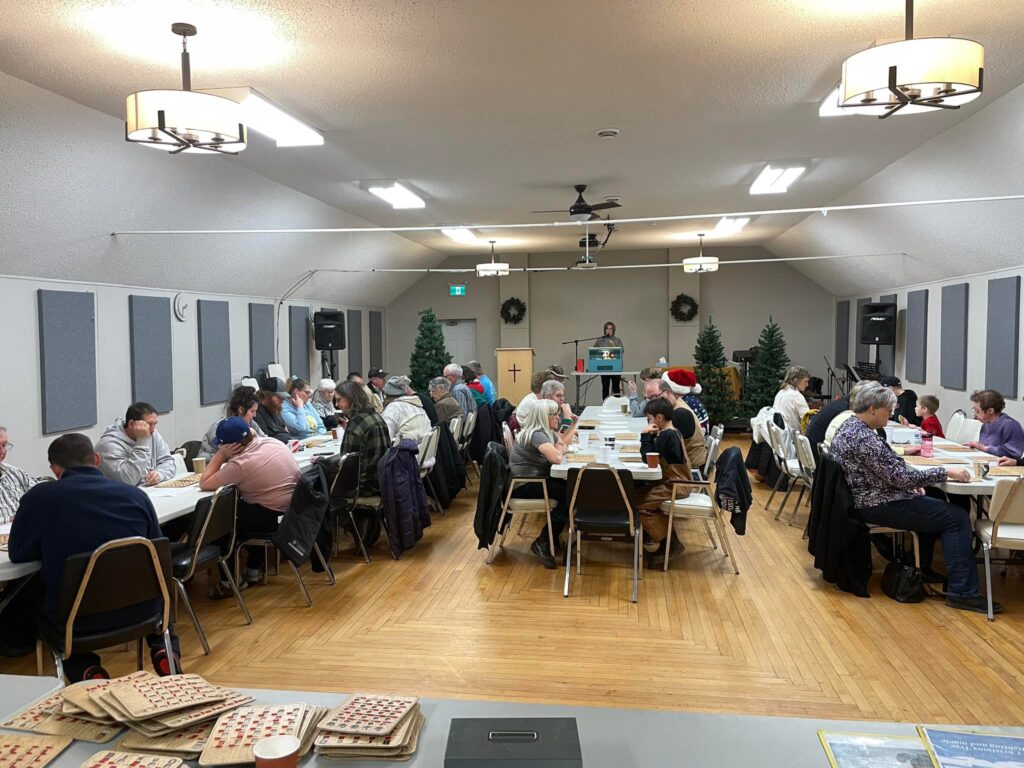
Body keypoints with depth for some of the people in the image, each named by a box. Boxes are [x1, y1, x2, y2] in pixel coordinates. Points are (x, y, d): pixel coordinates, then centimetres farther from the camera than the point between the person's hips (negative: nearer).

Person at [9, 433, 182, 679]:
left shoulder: (38, 497, -8)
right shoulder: (135, 494, -1)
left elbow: (17, 554, 7)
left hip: (75, 620, -2)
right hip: (136, 609, 2)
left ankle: (85, 671, 11)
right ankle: (164, 649, 13)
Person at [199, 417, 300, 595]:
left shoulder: (240, 464, -22)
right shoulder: (274, 442, 0)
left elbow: (204, 484, -12)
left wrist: (220, 455, -10)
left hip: (272, 518, -8)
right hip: (295, 510, 8)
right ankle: (253, 571, 37)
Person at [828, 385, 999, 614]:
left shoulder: (849, 425, 8)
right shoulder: (864, 437, -24)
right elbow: (899, 476, -25)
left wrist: (910, 482, 9)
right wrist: (946, 472, -17)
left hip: (864, 499, 11)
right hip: (877, 506, -11)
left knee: (932, 504, 27)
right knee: (957, 518, -8)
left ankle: (922, 568, 33)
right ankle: (963, 593, -9)